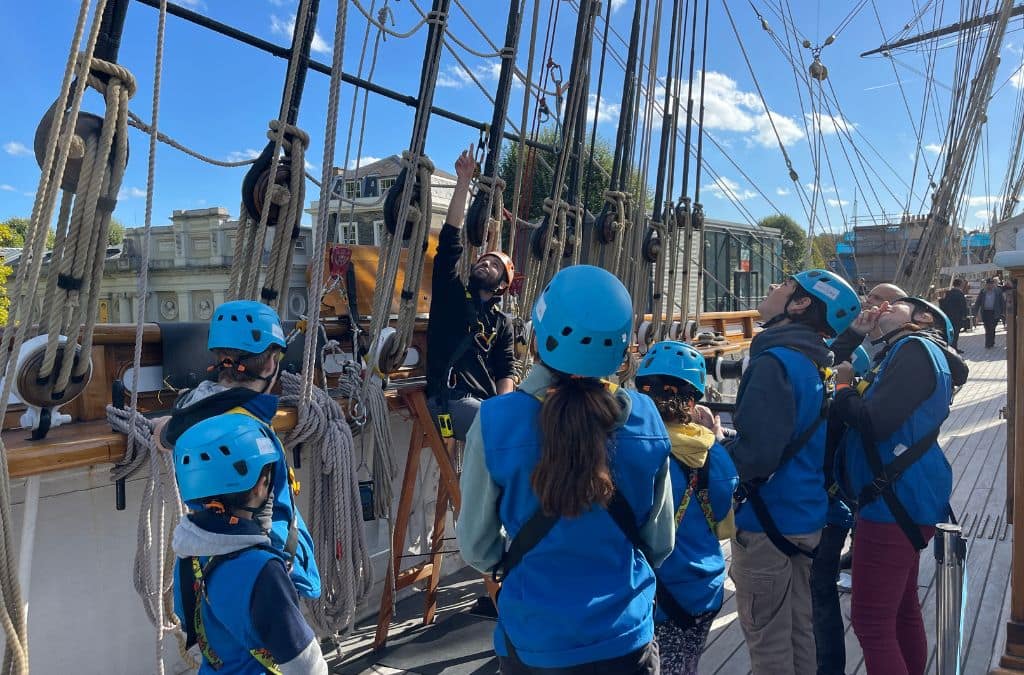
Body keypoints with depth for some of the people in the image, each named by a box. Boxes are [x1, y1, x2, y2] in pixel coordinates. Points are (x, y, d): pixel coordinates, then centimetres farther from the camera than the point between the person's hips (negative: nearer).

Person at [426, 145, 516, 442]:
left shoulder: (503, 322, 19)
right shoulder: (451, 293, 12)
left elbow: (505, 372, 9)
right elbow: (450, 238, 2)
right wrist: (463, 181, -1)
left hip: (487, 402, 4)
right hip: (450, 398, -4)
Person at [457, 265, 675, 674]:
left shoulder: (497, 421, -22)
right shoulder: (645, 418, -15)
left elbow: (478, 549, -9)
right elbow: (661, 543, -1)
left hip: (533, 641, 0)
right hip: (626, 637, 1)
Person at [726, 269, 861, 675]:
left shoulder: (775, 362, -22)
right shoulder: (814, 361, 6)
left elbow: (756, 454, -30)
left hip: (767, 522, -9)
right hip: (807, 516, 9)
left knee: (767, 641, 7)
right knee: (799, 629, 21)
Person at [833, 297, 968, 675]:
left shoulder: (917, 349, -13)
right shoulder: (908, 353, 18)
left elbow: (874, 422, -24)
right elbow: (833, 363, 19)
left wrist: (843, 386, -9)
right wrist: (855, 334, 11)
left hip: (897, 502, -10)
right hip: (904, 500, 10)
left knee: (872, 622, -4)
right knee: (902, 612, 23)